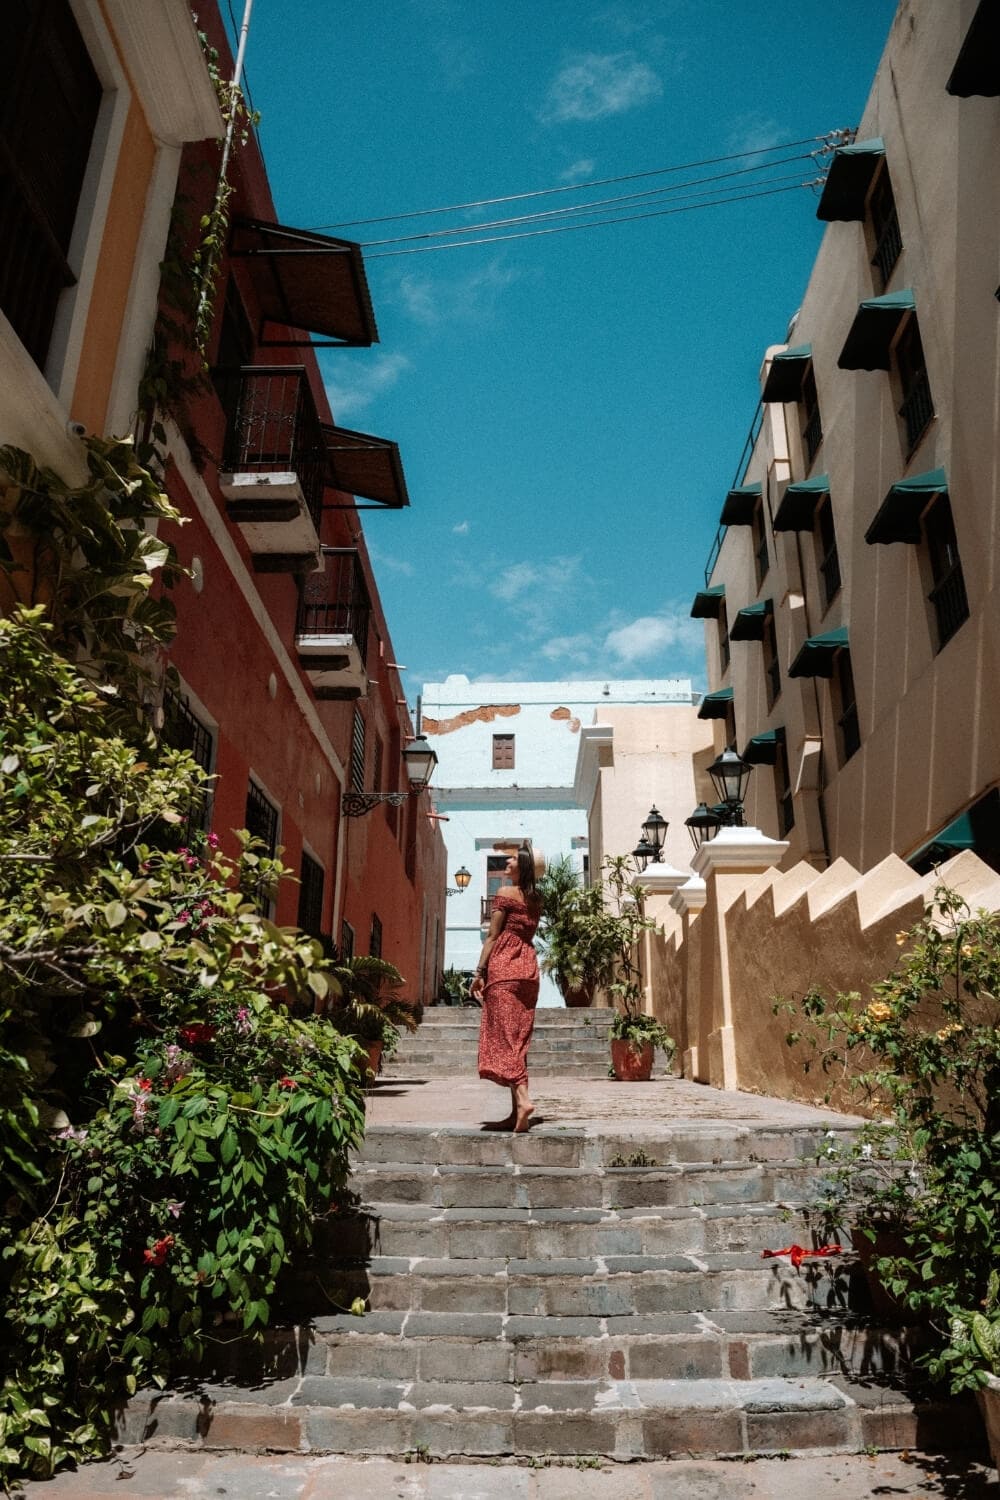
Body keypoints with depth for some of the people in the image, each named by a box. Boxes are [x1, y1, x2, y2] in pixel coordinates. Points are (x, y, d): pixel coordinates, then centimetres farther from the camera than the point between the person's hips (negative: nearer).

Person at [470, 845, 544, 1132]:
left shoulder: (505, 893, -5)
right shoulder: (536, 899, 14)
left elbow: (493, 936, -8)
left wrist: (479, 973, -6)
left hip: (503, 966, -7)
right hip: (529, 967, 7)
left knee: (505, 1035, -10)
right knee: (518, 1038, 8)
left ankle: (522, 1100, -26)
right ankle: (515, 1113, 8)